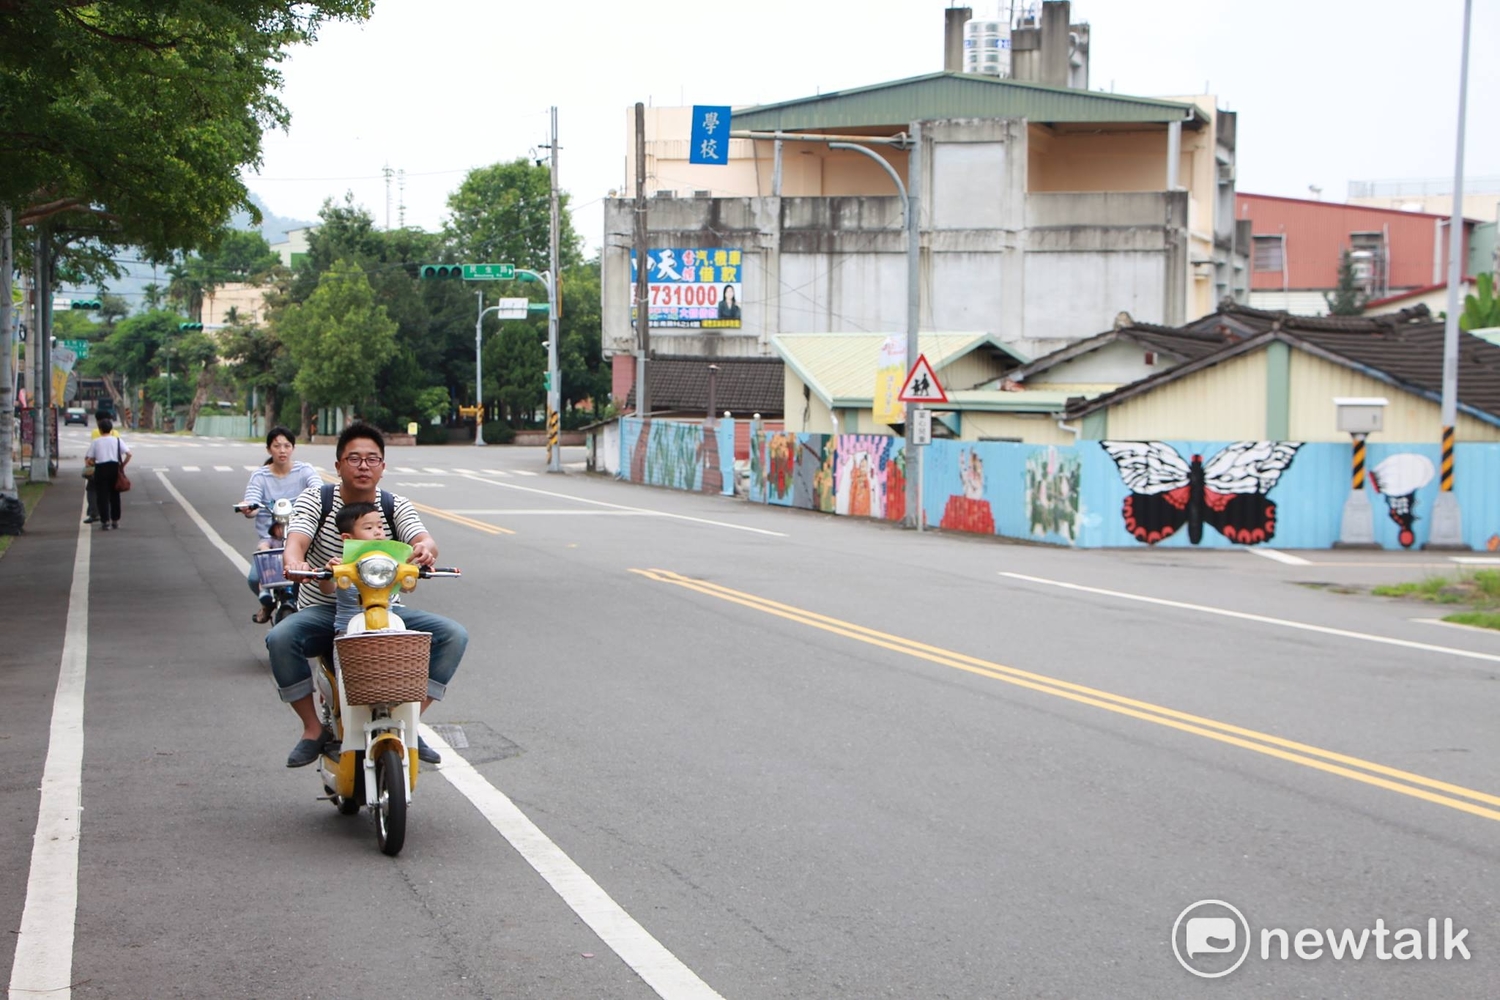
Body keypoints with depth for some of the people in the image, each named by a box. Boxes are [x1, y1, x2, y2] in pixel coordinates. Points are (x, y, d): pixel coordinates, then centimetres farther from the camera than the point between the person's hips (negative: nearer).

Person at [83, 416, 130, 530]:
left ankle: (105, 521, -2)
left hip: (100, 468, -2)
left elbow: (88, 459, -4)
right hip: (114, 467, 2)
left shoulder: (95, 442, 1)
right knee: (114, 495, 13)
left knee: (102, 495, 3)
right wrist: (122, 465, 4)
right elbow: (128, 454, -6)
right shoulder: (117, 440, 4)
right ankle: (115, 521, 18)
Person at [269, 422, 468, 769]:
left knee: (453, 635, -18)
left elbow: (422, 538, -17)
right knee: (280, 639, -33)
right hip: (323, 611, -2)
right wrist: (294, 561, -46)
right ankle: (313, 728, -13)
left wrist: (425, 549, -44)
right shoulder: (315, 500, -3)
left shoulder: (396, 507, 2)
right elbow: (295, 540, -21)